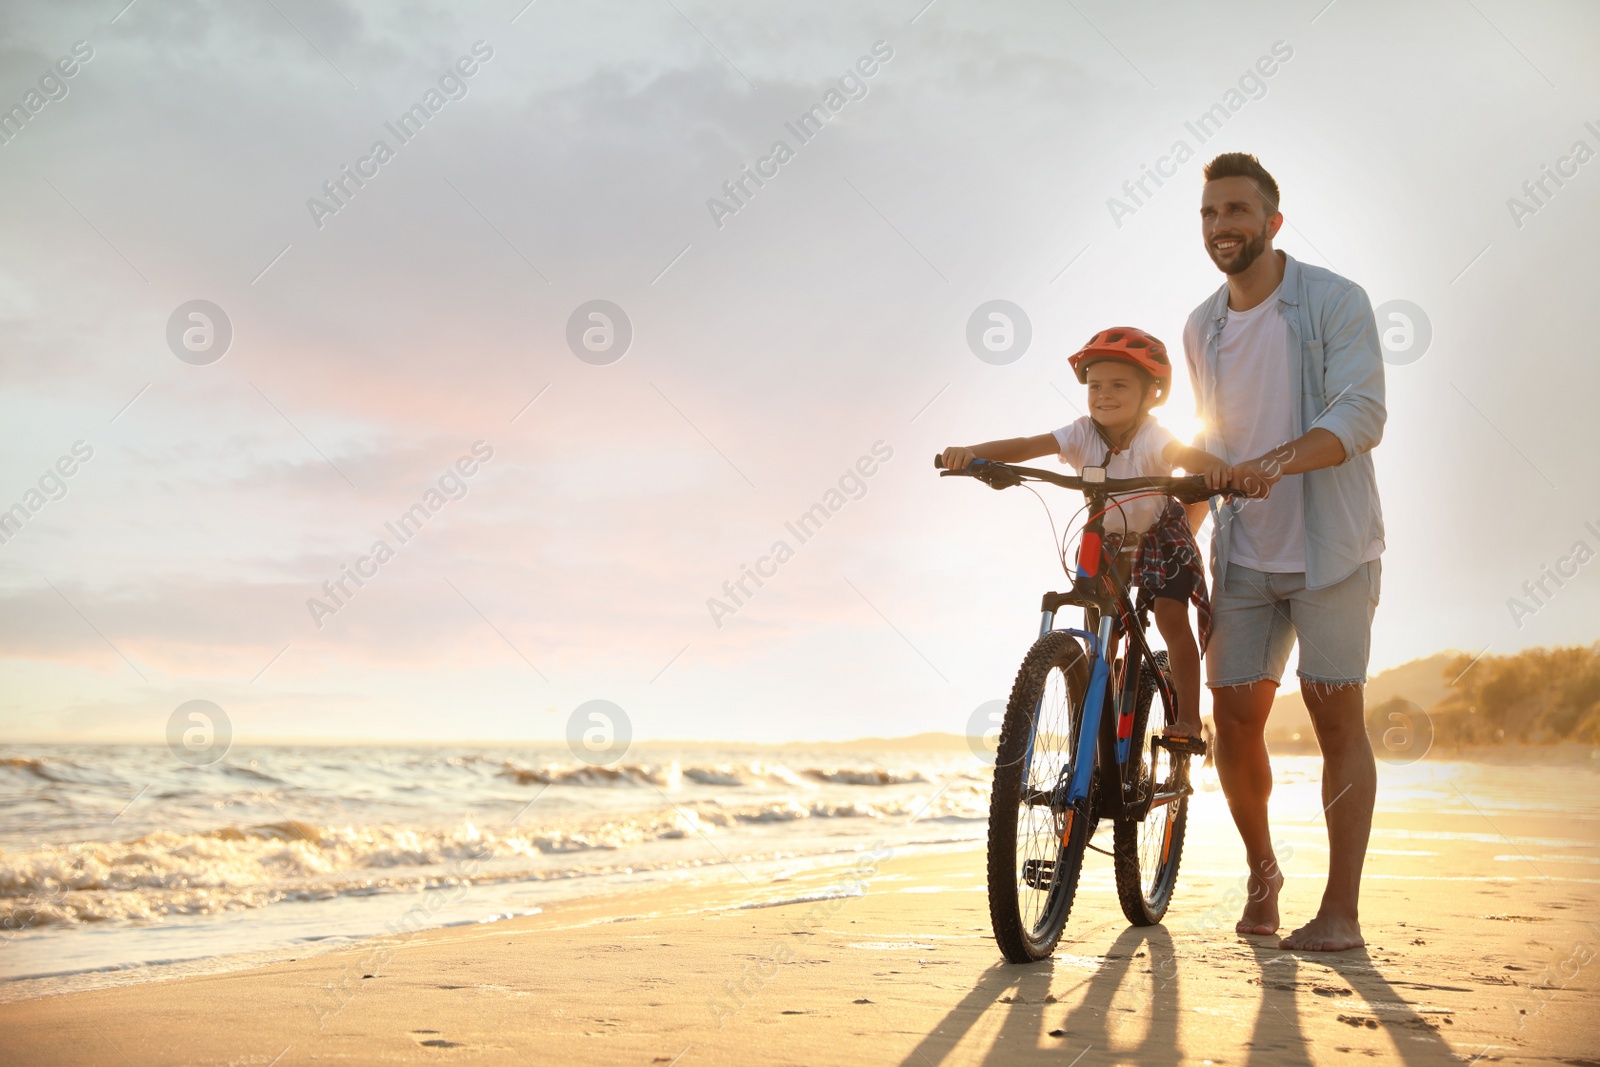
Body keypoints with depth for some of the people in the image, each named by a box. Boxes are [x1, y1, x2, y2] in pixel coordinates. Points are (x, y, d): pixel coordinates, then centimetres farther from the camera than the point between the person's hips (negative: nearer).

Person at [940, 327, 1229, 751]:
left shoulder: (1150, 436, -29)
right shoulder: (1084, 434, -22)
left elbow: (1183, 454, -49)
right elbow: (1028, 445, -35)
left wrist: (1214, 465, -73)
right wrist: (971, 452, -51)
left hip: (1159, 536, -4)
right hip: (1106, 540, 4)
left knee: (1170, 615, -19)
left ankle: (1188, 718, -11)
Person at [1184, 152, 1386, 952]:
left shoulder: (1335, 302, -8)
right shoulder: (1201, 329, 9)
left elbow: (1361, 417, -19)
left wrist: (1277, 462, -36)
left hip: (1330, 547, -4)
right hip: (1244, 554, 5)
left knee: (1336, 715, -5)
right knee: (1234, 715, 1)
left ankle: (1341, 911, 1)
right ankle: (1261, 873, 24)